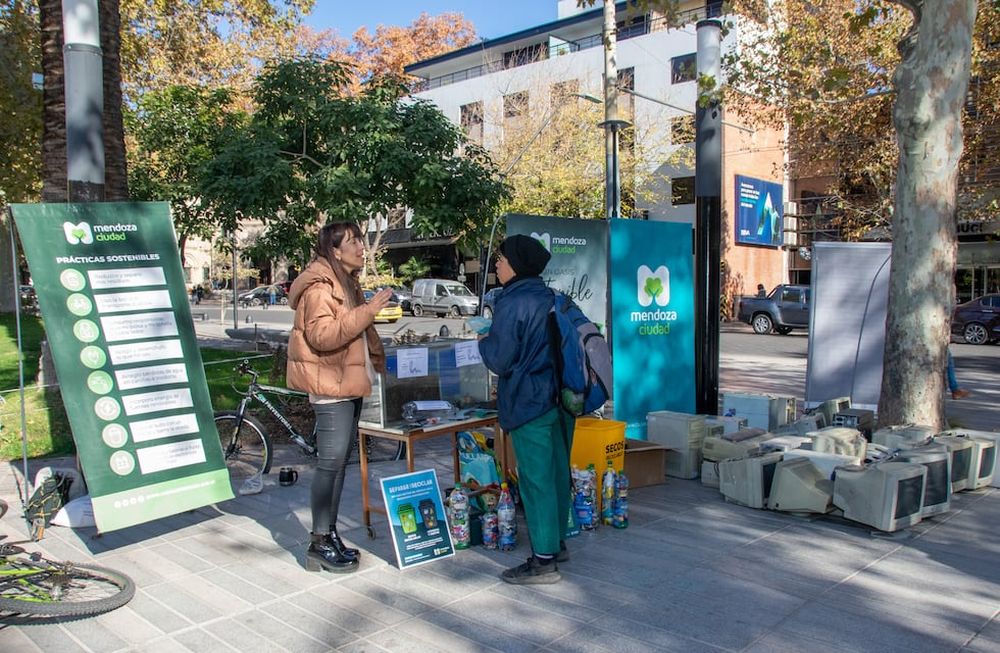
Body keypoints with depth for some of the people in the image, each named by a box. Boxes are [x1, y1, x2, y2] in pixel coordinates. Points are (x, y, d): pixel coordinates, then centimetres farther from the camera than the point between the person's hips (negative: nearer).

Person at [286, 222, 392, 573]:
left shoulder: (348, 282, 18)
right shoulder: (319, 286, -14)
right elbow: (322, 335, -26)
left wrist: (381, 363, 22)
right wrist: (366, 311, -29)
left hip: (350, 384, 10)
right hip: (331, 386, -10)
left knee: (339, 461, 12)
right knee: (331, 462, -7)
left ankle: (330, 534, 21)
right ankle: (319, 544, 1)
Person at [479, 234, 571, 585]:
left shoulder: (512, 304, -14)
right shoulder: (550, 299, 11)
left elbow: (500, 360, -15)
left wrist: (484, 341, 7)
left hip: (529, 403, -8)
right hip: (559, 398, 9)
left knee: (536, 478, -3)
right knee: (557, 473, 16)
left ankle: (543, 560, 4)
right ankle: (556, 543, 29)